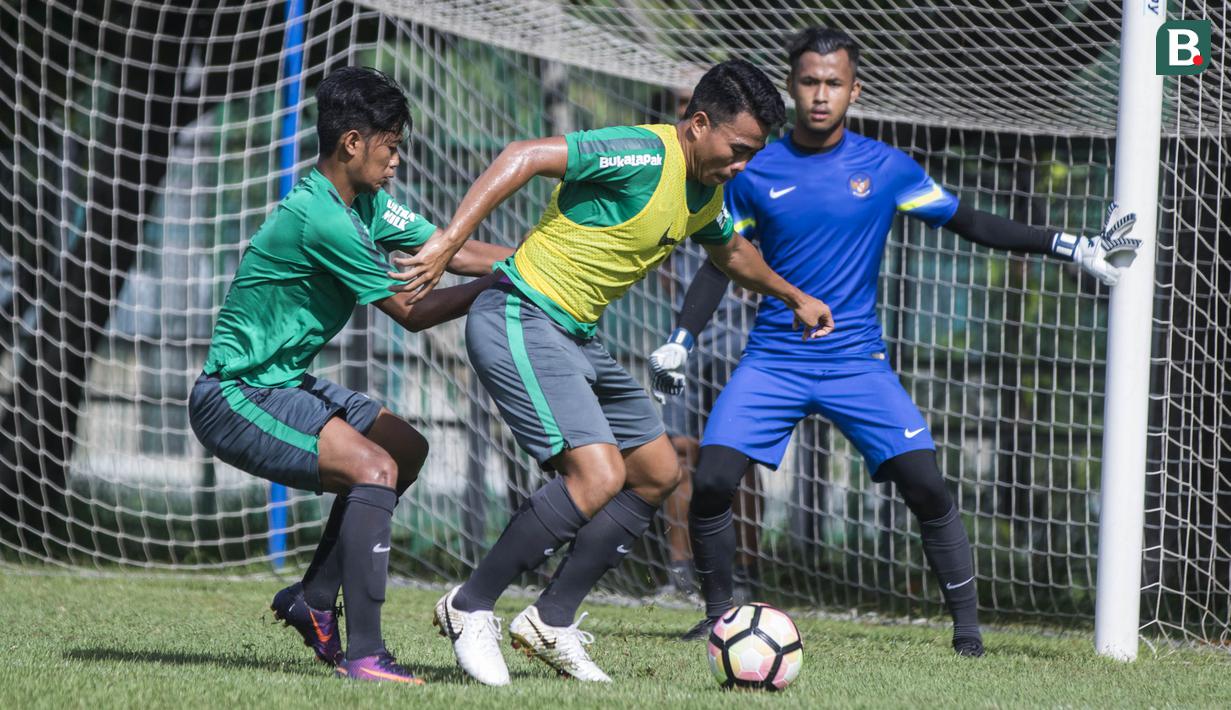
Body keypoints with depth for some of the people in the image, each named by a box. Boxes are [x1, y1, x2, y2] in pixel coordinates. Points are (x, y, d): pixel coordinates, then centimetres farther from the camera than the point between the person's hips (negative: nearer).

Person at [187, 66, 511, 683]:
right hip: (235, 398, -11)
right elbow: (410, 312, -18)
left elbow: (451, 252, 9)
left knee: (406, 448, 18)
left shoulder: (367, 203, 6)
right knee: (374, 467, -25)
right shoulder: (321, 219, -24)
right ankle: (362, 652, -26)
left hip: (284, 382, 11)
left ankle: (313, 599, 20)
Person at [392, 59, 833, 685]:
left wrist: (793, 297, 45)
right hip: (520, 322, -10)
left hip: (574, 336, 10)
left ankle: (551, 622, 14)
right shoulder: (644, 156, -21)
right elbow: (526, 157, -28)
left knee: (657, 472, 11)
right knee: (598, 475, -21)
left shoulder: (707, 193, 10)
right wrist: (449, 241, -35)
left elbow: (729, 253, 34)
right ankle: (470, 609, -8)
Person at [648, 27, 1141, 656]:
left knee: (926, 487, -14)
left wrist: (1069, 246, 1)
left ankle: (967, 626, -2)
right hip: (773, 361, 0)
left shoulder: (887, 168, 0)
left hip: (856, 362, 0)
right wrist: (679, 341, -1)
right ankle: (719, 612, 8)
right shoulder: (756, 172, 1)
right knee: (710, 482, -14)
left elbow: (970, 223, 6)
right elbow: (721, 264, 9)